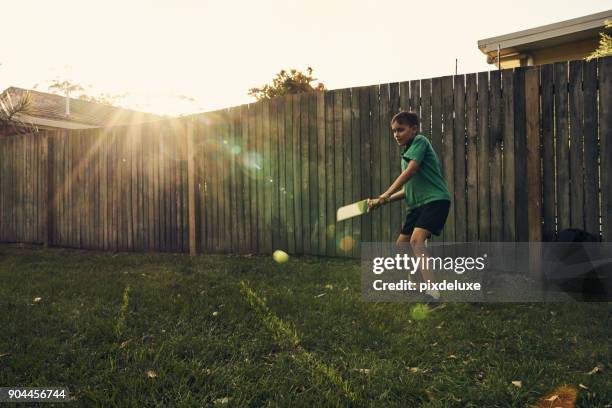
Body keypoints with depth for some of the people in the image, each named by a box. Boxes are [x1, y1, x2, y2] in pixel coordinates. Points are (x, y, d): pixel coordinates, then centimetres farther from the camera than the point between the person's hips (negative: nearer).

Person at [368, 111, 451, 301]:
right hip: (417, 204, 10)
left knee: (417, 239, -28)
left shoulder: (420, 141, -4)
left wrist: (387, 193, -21)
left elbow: (411, 170, -18)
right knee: (401, 245, 13)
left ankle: (433, 292, -30)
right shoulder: (406, 153, 20)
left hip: (435, 199, -10)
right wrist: (383, 201, 12)